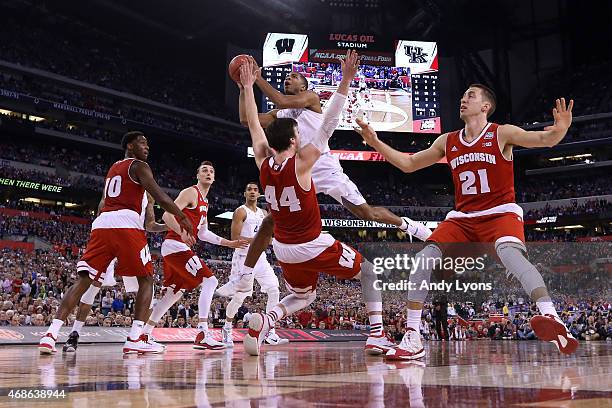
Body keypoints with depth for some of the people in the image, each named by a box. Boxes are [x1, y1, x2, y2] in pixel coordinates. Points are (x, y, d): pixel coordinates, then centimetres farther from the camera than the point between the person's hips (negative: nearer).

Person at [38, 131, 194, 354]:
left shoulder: (112, 169, 30)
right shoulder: (139, 166, 6)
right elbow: (160, 197, -6)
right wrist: (183, 217, 2)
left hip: (101, 224, 7)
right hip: (126, 225, -7)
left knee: (84, 280, 2)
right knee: (146, 279, 5)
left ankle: (52, 333, -12)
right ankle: (135, 338, -5)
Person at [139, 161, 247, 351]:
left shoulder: (204, 202, 22)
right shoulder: (191, 192, -7)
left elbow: (203, 234, 27)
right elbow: (167, 215, -18)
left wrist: (229, 243, 24)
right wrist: (182, 232, -34)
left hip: (176, 248, 10)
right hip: (175, 245, -10)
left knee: (174, 293, 15)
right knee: (209, 281, -17)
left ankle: (144, 334, 22)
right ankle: (202, 335, -20)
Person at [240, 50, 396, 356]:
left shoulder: (263, 164, -5)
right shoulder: (301, 163, -19)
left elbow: (254, 125, 8)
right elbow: (328, 124, -22)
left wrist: (247, 86, 17)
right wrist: (346, 80, -22)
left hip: (283, 248, 6)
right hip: (313, 246, -6)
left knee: (303, 296, 28)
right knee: (370, 273, 15)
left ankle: (265, 322, -3)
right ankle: (377, 337, 7)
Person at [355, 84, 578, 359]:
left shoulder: (502, 134, -4)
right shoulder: (447, 142, 10)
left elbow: (545, 140, -15)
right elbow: (408, 164, 17)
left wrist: (560, 129, -39)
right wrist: (376, 143, 8)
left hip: (501, 213, -4)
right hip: (462, 218, 5)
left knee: (510, 253, -36)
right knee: (423, 260, -13)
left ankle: (551, 319, -42)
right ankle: (412, 340, -8)